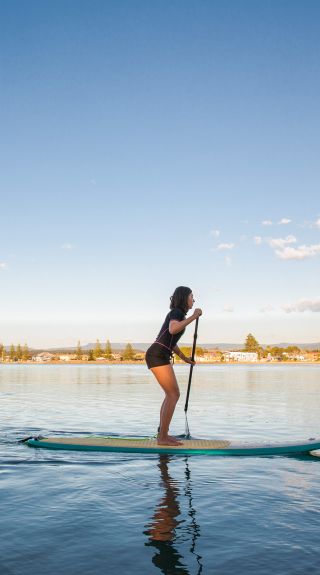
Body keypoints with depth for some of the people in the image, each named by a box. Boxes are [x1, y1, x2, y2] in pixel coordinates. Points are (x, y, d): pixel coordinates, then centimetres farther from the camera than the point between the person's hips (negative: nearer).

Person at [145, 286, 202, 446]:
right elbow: (172, 330, -32)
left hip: (160, 357, 10)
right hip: (157, 356, -10)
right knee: (174, 395, -9)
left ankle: (162, 434, 15)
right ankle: (163, 437, -7)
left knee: (172, 394, 13)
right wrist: (194, 317, -22)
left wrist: (184, 358, 33)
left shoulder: (178, 314, 21)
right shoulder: (177, 312, -10)